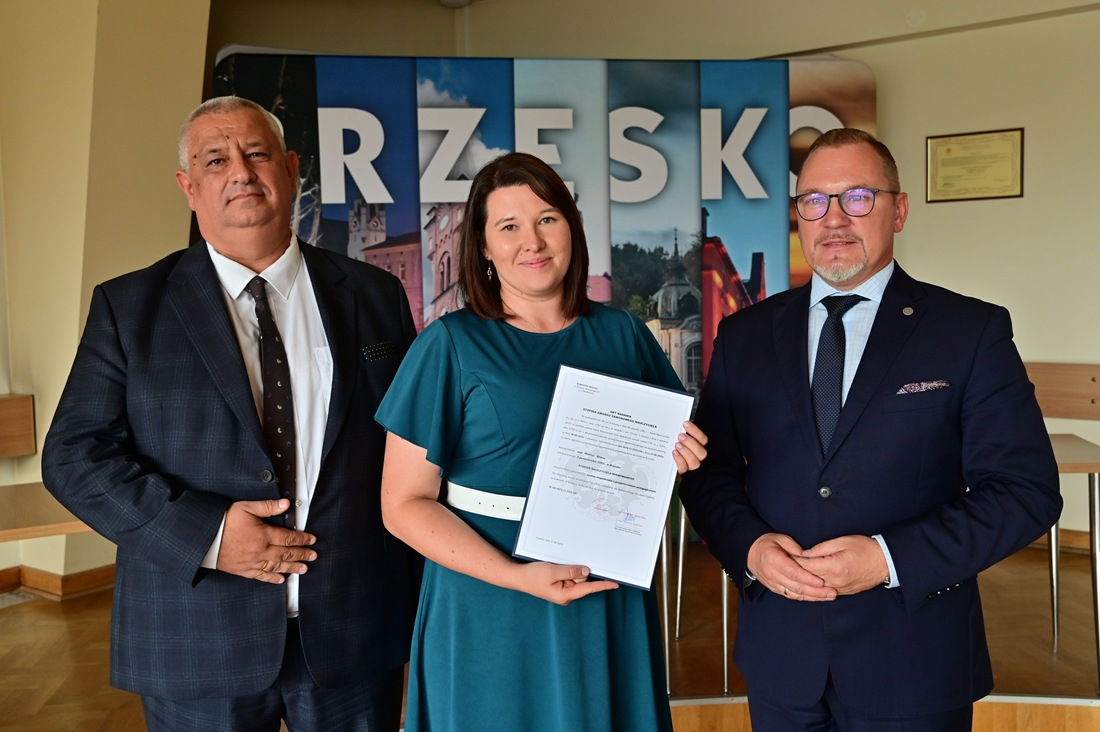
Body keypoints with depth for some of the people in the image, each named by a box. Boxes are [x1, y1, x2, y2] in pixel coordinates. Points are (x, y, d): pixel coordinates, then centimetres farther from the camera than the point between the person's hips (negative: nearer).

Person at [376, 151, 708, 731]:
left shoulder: (622, 334, 4)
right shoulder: (451, 345, -7)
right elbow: (404, 503, -10)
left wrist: (676, 457, -7)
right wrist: (517, 576, -20)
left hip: (611, 609, 4)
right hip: (491, 617, -3)